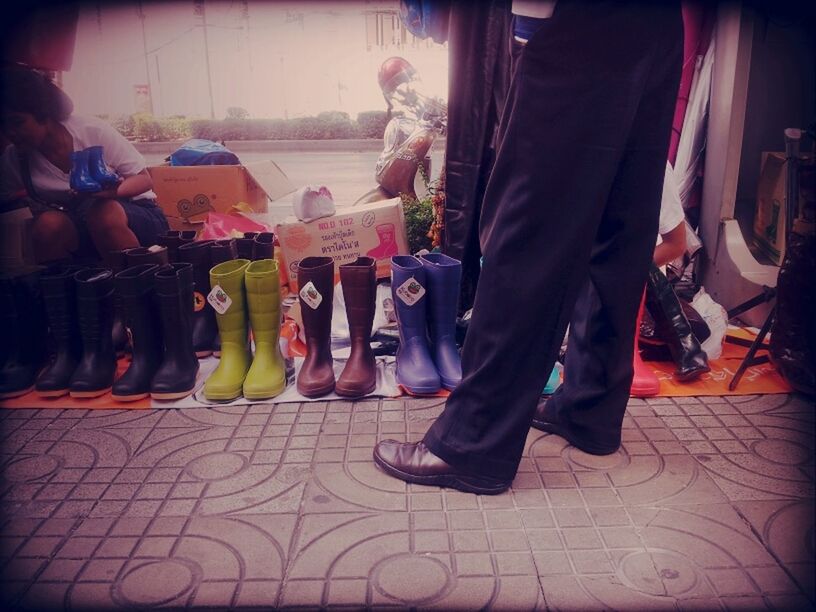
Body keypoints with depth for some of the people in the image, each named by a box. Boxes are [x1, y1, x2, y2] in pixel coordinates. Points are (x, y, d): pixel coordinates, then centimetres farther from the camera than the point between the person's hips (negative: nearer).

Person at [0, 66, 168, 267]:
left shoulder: (93, 131, -16)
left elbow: (145, 180, -9)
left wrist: (114, 189, -31)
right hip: (82, 229, 3)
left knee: (105, 213, -34)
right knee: (48, 223, -27)